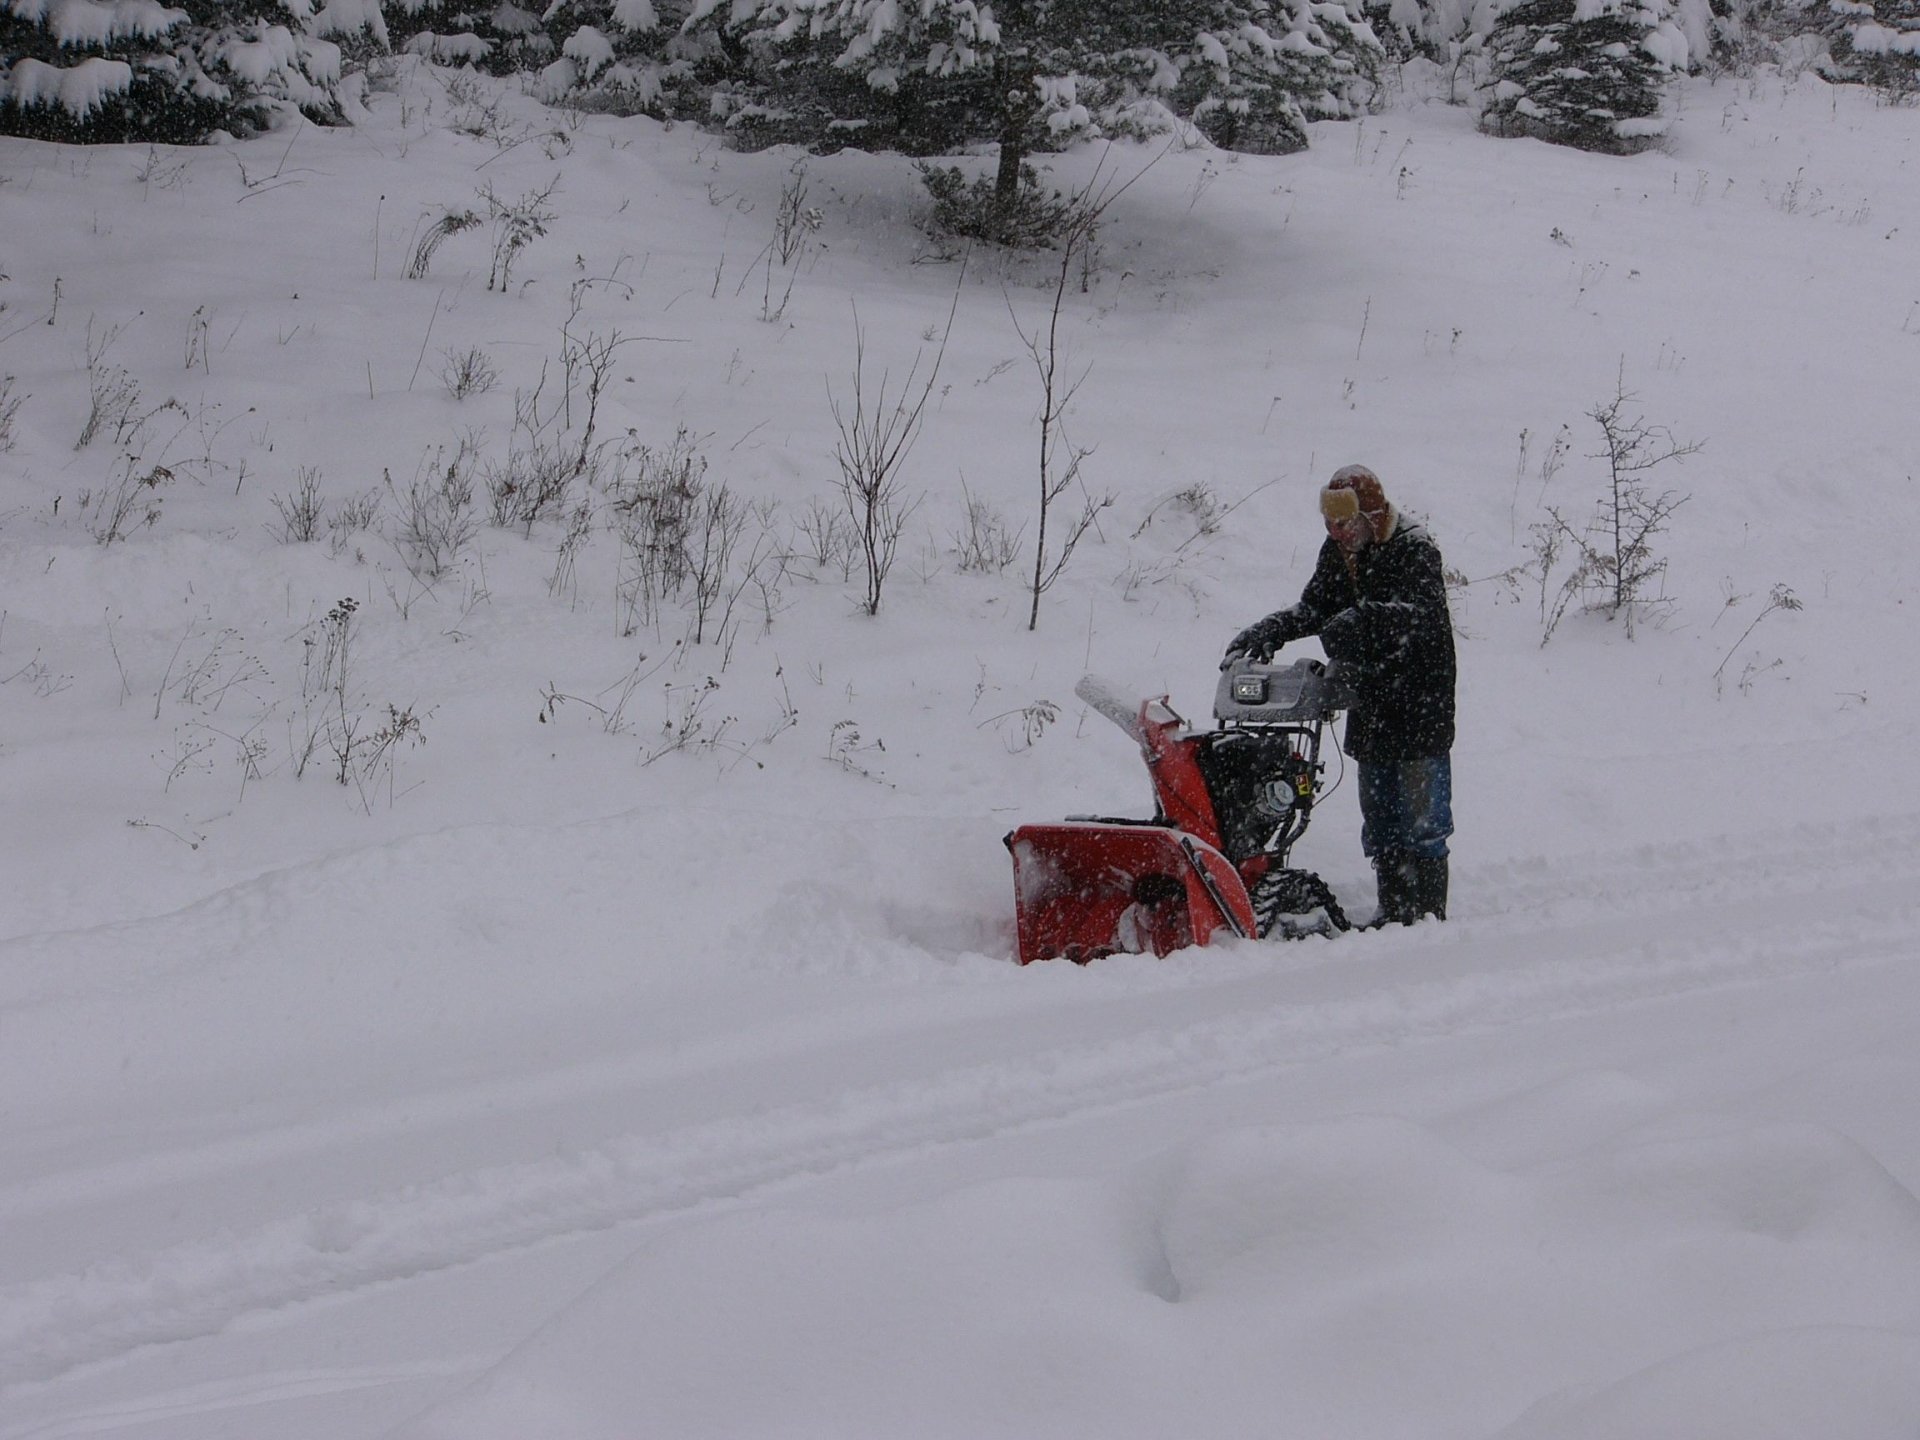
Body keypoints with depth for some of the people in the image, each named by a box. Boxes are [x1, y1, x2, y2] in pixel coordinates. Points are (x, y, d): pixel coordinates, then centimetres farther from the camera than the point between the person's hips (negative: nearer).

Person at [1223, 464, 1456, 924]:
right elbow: (1315, 607, 9)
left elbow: (1423, 612, -28)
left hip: (1420, 708, -7)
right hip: (1371, 710, 7)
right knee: (1380, 820, 10)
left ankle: (1430, 916, 1)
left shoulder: (1414, 551, -13)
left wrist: (1363, 618, -44)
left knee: (1422, 819, -4)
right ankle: (1394, 915, 16)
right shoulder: (1338, 554, 8)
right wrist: (1266, 632, -8)